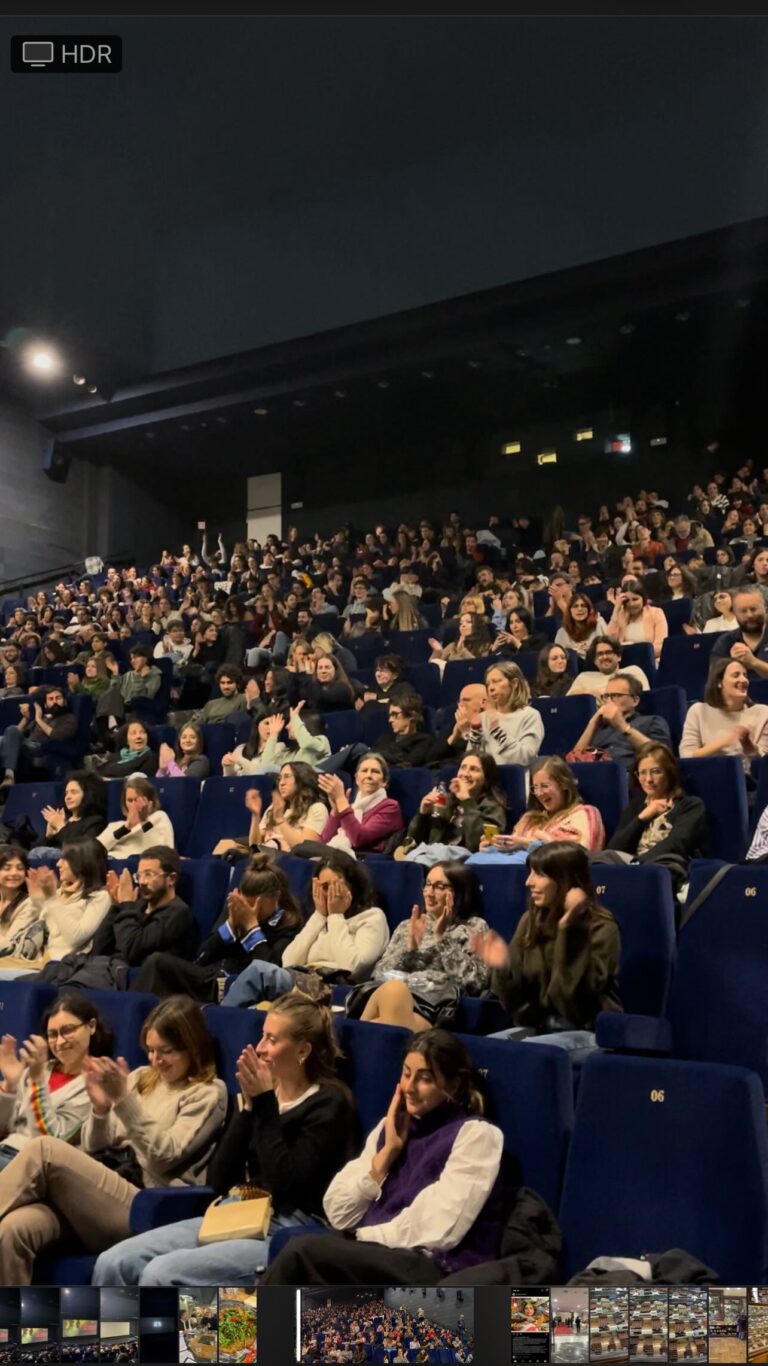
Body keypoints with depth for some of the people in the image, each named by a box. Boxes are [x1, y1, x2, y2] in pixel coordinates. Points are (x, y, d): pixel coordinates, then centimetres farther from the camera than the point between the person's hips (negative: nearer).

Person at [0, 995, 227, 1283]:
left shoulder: (208, 1093, 3)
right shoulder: (141, 1078, 20)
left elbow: (164, 1157, -9)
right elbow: (91, 1150, 17)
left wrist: (124, 1101, -18)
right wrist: (100, 1108, -4)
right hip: (100, 1196, 6)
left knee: (44, 1149, -24)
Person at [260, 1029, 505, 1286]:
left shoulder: (475, 1134, -4)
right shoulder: (391, 1127, 16)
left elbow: (436, 1231, -15)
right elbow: (338, 1214, 8)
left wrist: (361, 1235, -6)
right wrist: (388, 1150, 1)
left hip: (435, 1273, -6)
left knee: (303, 1251, -26)